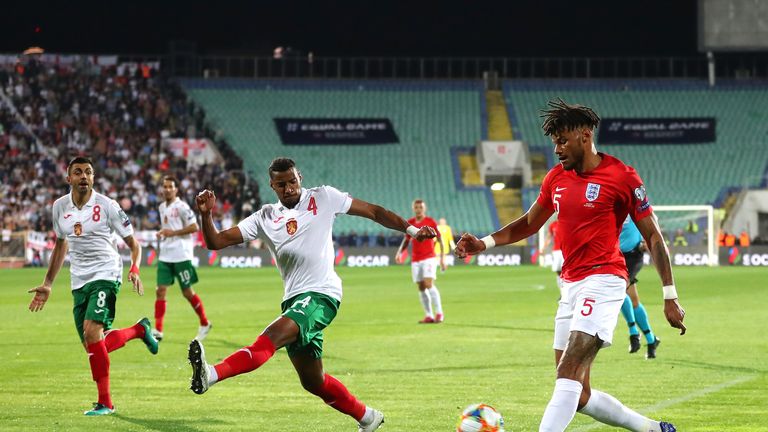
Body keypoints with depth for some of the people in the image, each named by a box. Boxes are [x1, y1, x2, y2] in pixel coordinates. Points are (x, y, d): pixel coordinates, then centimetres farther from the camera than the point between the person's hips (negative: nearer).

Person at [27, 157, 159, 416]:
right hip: (79, 282, 6)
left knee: (92, 332, -24)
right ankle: (140, 330, 29)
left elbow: (133, 243, -1)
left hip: (106, 275, -6)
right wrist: (47, 285, 21)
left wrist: (134, 270, -20)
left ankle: (105, 402, -15)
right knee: (93, 346, 2)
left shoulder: (106, 206, -7)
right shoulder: (60, 207, 7)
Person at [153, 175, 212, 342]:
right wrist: (162, 233, 7)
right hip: (165, 256, 6)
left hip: (181, 256, -6)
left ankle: (205, 323, 20)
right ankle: (158, 330, -6)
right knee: (160, 290, -5)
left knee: (187, 292, 2)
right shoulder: (162, 207, 13)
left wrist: (173, 232, -18)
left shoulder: (181, 207, -10)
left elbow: (194, 227, -13)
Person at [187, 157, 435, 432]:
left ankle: (211, 375, -51)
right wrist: (206, 214, -9)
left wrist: (412, 229, 3)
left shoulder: (323, 198, 6)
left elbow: (373, 212, 11)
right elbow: (216, 242, 10)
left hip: (321, 294, -6)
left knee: (272, 335, -31)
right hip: (294, 300, 6)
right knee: (313, 382, 12)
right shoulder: (265, 218, 13)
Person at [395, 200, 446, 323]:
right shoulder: (410, 223, 7)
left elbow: (440, 240, -1)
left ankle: (439, 313, -12)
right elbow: (406, 240, 17)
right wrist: (399, 252, 1)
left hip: (429, 258, -5)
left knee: (429, 284, -18)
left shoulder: (430, 222, -4)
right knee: (421, 288, 2)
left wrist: (442, 258, -6)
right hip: (415, 260, 5)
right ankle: (429, 316, 7)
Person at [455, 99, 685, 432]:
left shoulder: (621, 176, -7)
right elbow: (529, 223, 24)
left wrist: (670, 296, -6)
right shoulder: (556, 178, 11)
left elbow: (652, 235, -4)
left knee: (568, 373, -22)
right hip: (571, 285, 8)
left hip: (603, 281, -8)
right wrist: (485, 243, 10)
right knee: (579, 395, 6)